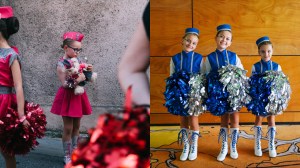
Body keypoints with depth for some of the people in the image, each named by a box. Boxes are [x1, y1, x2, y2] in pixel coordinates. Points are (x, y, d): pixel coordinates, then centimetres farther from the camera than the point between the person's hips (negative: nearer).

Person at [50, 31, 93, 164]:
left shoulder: (78, 60, 4)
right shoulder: (61, 64, -15)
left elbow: (82, 77, 14)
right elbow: (64, 84, -22)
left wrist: (88, 72, -5)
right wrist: (77, 80, -31)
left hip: (78, 96, 6)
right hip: (67, 97, -6)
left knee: (76, 126, 13)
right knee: (68, 128, 1)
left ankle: (74, 152, 26)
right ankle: (67, 156, 13)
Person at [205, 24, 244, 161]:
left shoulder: (234, 56, 1)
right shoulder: (210, 58, -2)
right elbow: (207, 78, 0)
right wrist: (209, 96, -6)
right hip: (219, 93, -1)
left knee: (234, 119, 3)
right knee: (224, 120, 7)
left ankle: (233, 147, 20)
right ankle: (224, 148, 21)